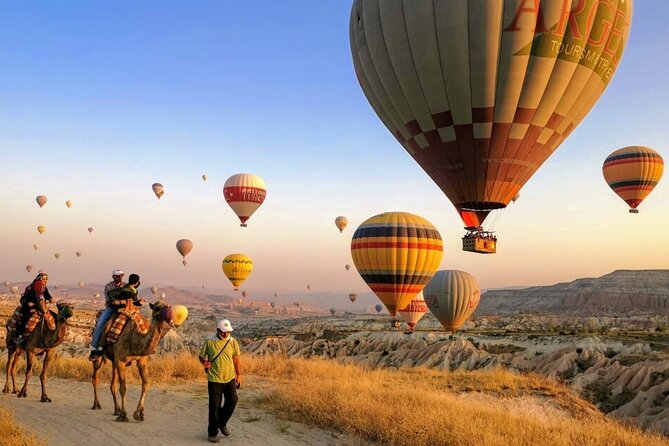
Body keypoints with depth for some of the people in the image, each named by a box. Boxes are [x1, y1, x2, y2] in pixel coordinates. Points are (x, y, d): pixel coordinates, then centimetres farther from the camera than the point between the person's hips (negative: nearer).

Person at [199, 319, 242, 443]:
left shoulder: (233, 342, 0)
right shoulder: (209, 342, -6)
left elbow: (236, 359, 7)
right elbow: (201, 356, 5)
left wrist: (239, 375, 8)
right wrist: (204, 362, -17)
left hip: (230, 378, 3)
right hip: (214, 379, -3)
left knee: (232, 401, 3)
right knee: (214, 406, 2)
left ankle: (222, 423, 30)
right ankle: (212, 433, 18)